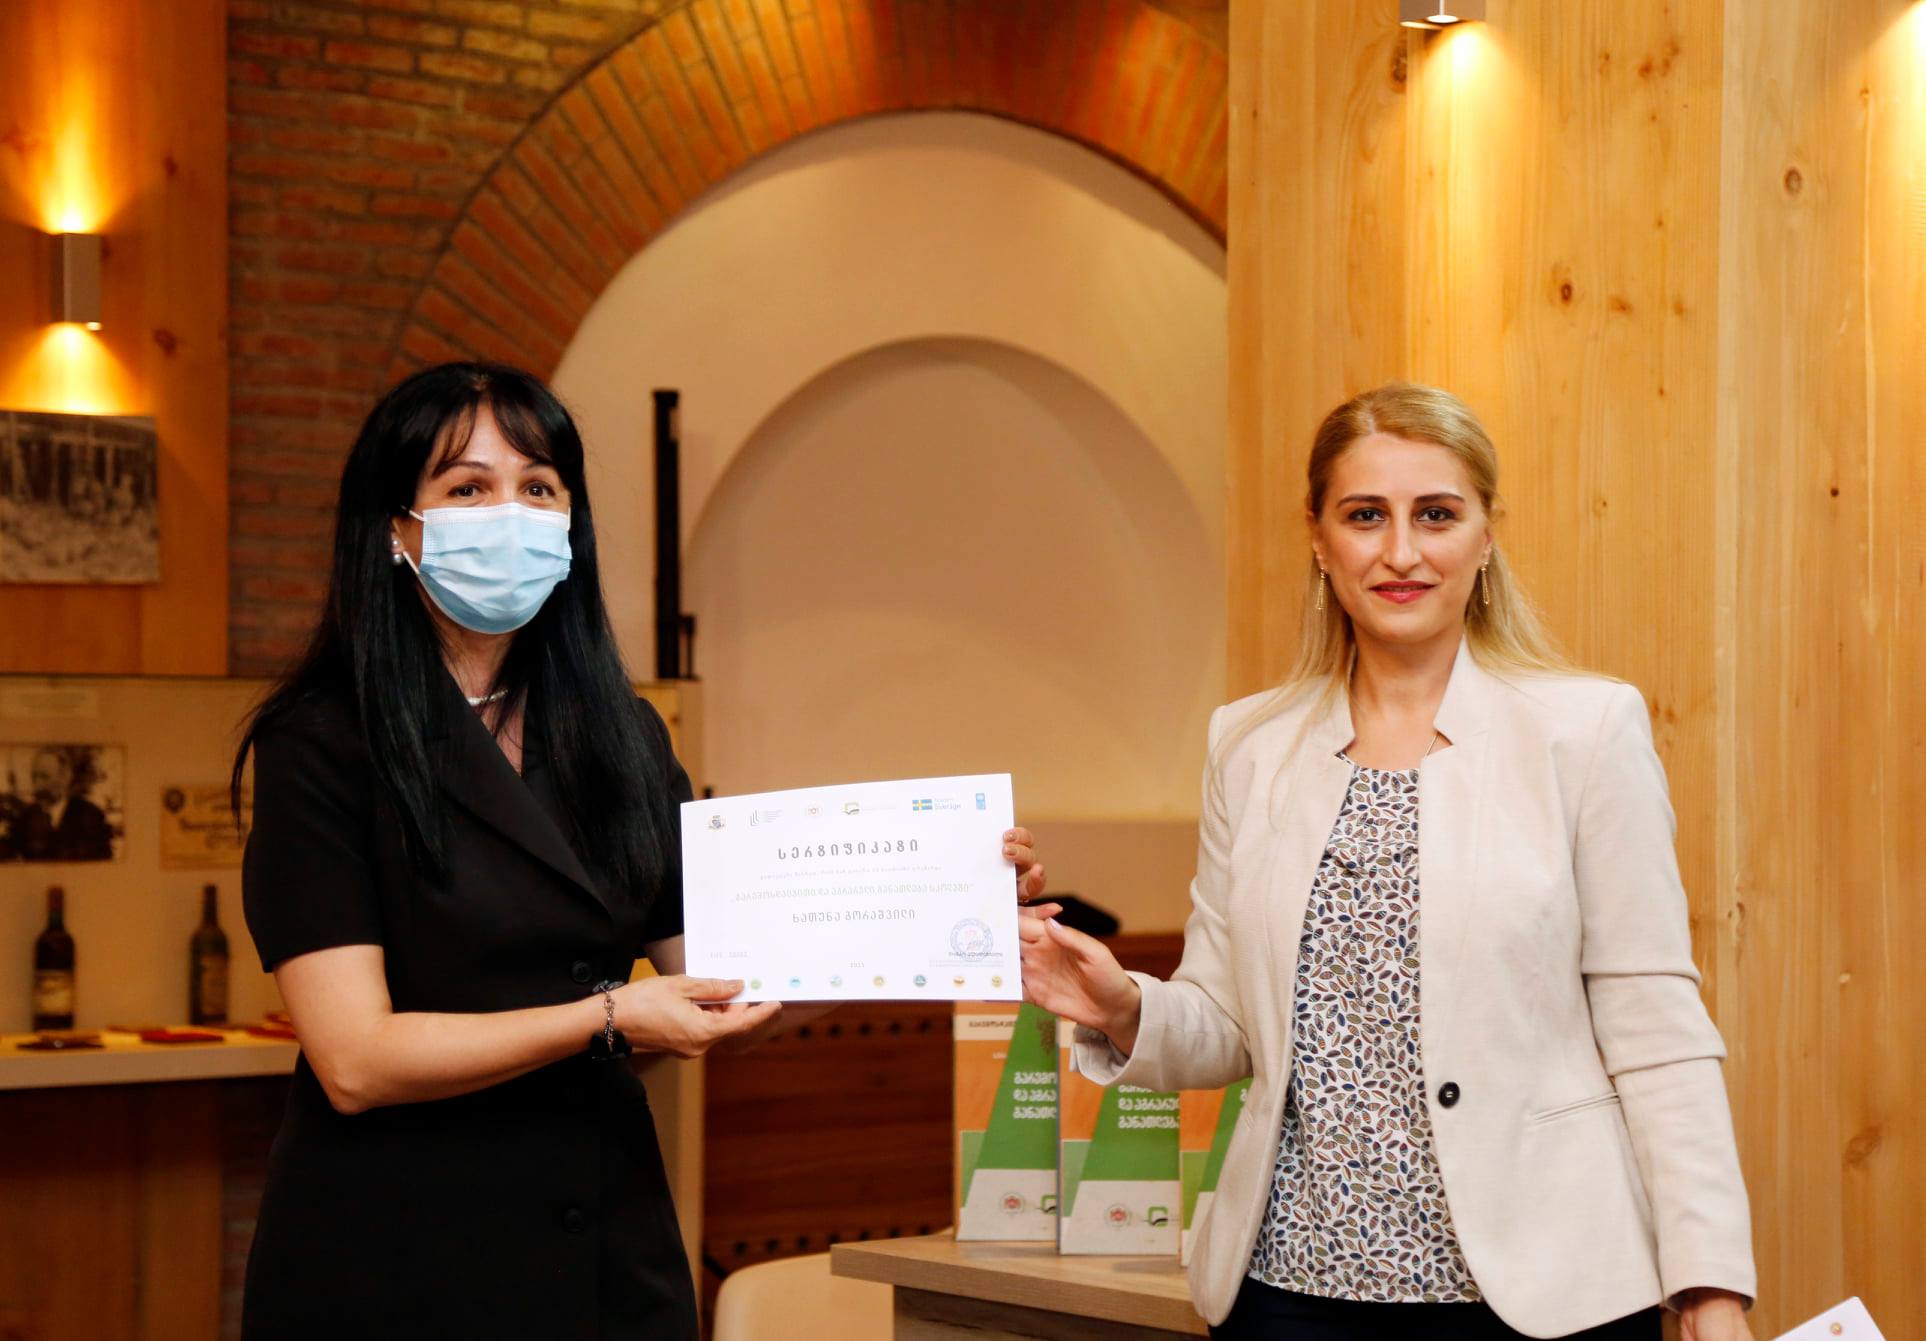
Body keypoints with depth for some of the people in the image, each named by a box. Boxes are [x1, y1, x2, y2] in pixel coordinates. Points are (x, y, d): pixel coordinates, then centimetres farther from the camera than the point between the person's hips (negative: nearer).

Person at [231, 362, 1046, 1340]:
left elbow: (719, 966, 6)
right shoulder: (322, 746, -9)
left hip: (608, 1258, 5)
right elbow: (355, 1061, -15)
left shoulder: (620, 737, 8)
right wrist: (607, 1020, -20)